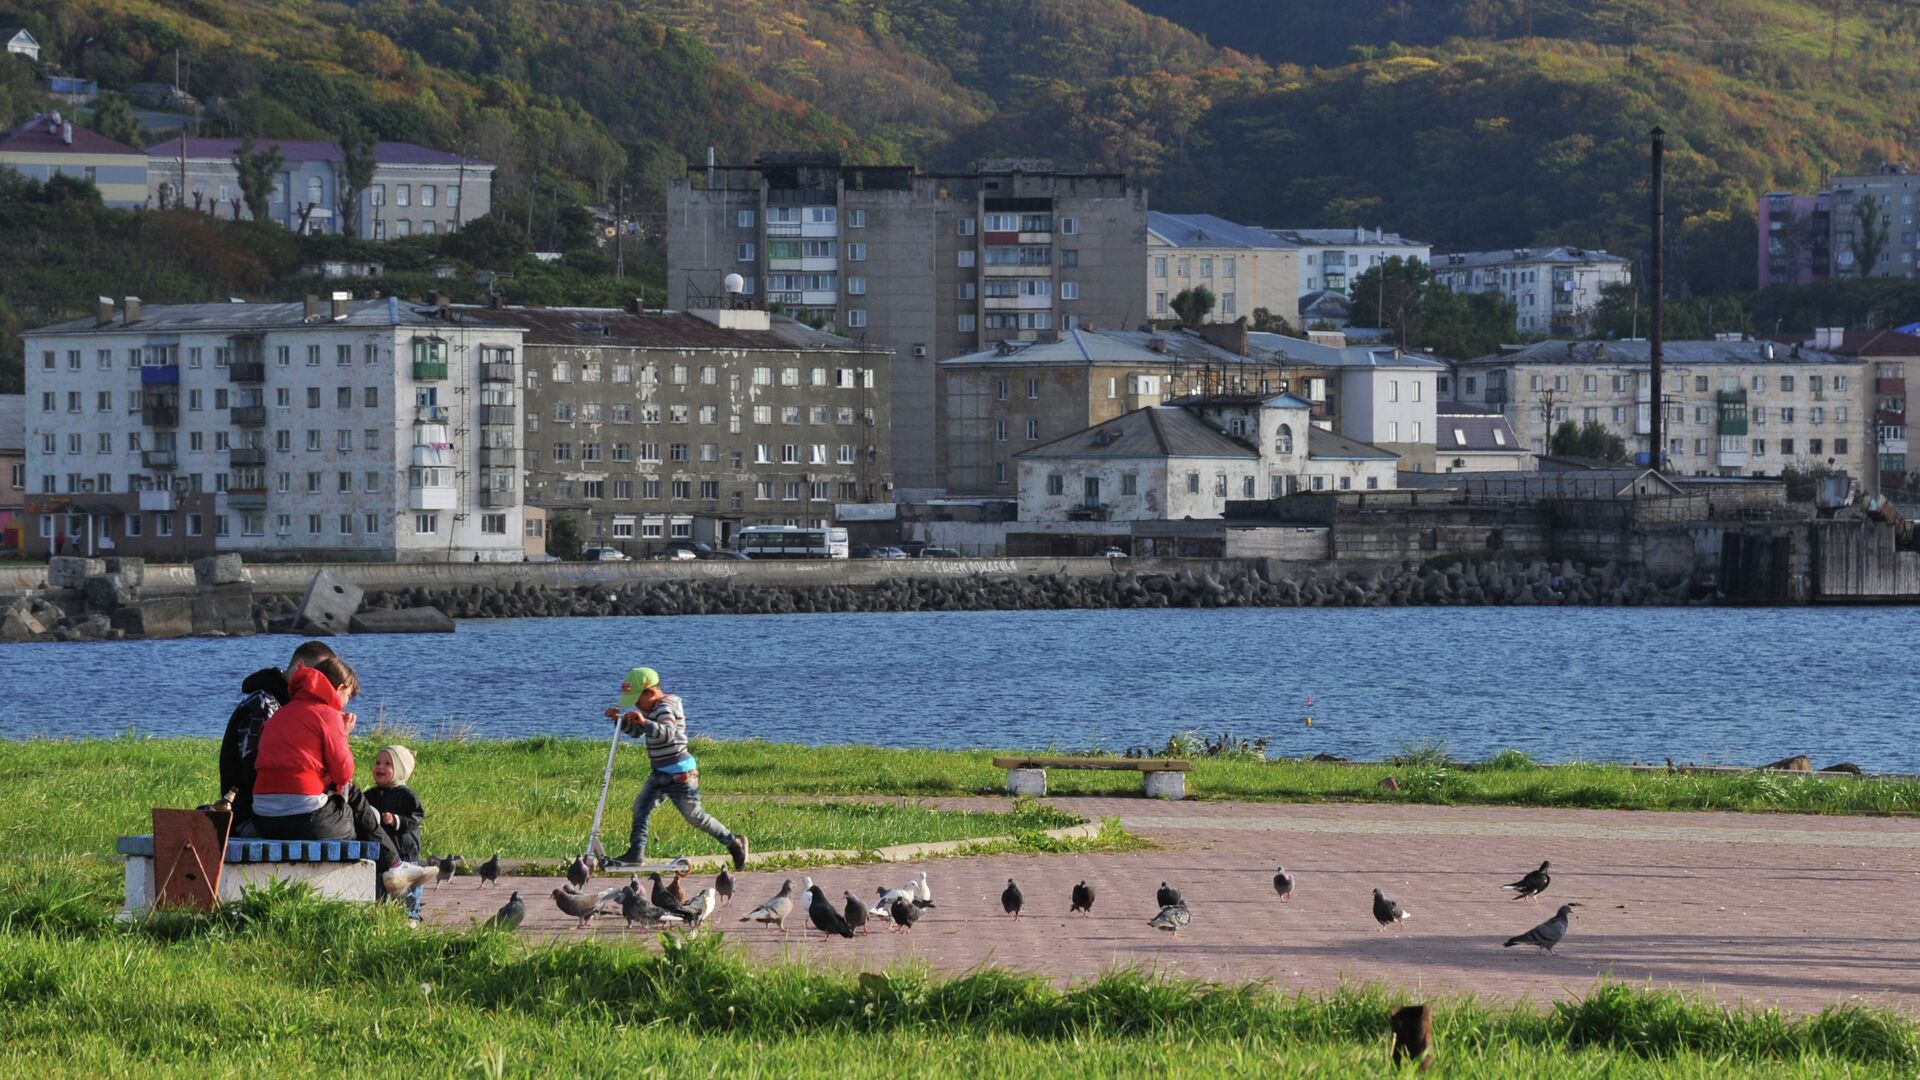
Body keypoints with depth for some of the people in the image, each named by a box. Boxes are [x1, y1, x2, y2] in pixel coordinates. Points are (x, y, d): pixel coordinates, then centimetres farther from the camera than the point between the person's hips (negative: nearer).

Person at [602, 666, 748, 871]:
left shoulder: (665, 707, -19)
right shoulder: (651, 708, 11)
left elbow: (668, 733, -37)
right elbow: (637, 732, 23)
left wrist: (644, 722, -51)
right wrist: (620, 720, 5)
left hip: (679, 773, -9)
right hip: (660, 773, 9)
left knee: (694, 815, 1)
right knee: (641, 806, -3)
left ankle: (734, 842, 14)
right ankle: (636, 852, -5)